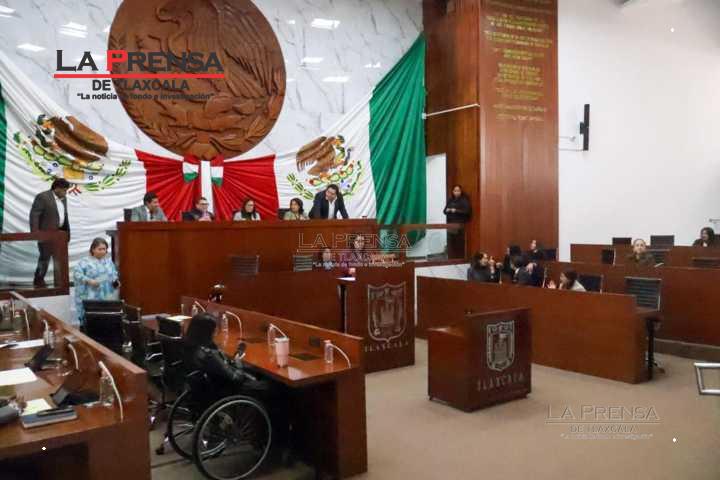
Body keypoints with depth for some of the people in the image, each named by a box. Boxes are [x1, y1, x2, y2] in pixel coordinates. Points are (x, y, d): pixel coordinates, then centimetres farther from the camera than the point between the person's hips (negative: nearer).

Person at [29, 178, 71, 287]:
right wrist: (35, 233, -21)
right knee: (45, 256, -2)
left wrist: (67, 231, 15)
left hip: (60, 233, 7)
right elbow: (34, 215, -16)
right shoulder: (42, 197, -13)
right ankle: (38, 280, 9)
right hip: (46, 233, -7)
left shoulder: (63, 199, 11)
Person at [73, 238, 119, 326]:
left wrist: (116, 281, 2)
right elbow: (76, 273, -11)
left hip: (108, 298, 5)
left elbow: (114, 274, 22)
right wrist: (89, 280, -20)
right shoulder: (85, 261, -4)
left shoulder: (109, 261, 14)